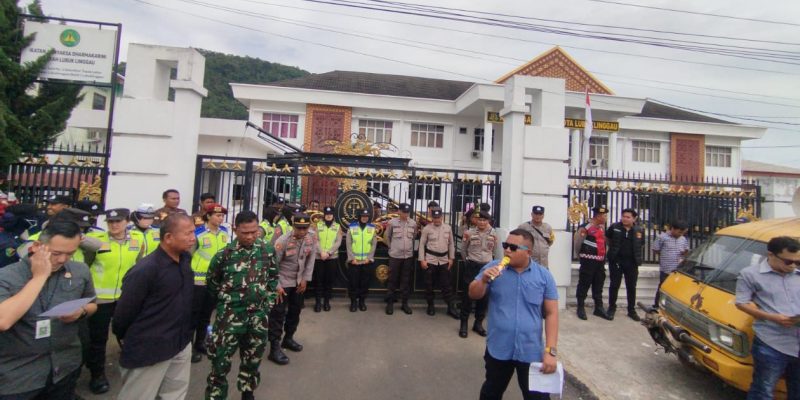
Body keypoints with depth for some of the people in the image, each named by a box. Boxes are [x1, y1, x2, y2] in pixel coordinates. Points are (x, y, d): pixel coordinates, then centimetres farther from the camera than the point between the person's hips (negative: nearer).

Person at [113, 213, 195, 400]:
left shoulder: (186, 259, -2)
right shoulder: (145, 270, -23)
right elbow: (125, 311, -13)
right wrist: (125, 339, 2)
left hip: (181, 345, 6)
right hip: (148, 350, -6)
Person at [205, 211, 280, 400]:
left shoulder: (268, 249, -4)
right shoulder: (224, 254, -12)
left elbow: (273, 276, 10)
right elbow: (212, 282, 4)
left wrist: (269, 300, 7)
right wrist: (226, 300, 8)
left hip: (259, 314, 3)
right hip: (230, 314, -3)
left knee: (253, 357, 18)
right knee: (221, 358, 4)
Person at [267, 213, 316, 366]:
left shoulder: (312, 239, -10)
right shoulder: (283, 241, -24)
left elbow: (311, 259, -1)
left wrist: (305, 279, -2)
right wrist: (276, 285, -19)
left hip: (299, 281, 6)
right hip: (283, 282, -5)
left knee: (295, 311, 17)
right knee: (278, 314, -3)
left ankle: (288, 338, 36)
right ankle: (274, 348, 9)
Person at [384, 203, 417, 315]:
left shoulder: (413, 223, 0)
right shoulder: (392, 222, -8)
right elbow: (386, 236, 4)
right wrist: (392, 246, 7)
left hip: (408, 256, 3)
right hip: (395, 256, -2)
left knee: (406, 280, 10)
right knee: (392, 280, 5)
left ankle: (404, 303, 21)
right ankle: (390, 303, 16)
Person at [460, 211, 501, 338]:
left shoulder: (494, 235, 1)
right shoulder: (470, 232, -5)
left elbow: (496, 253, 7)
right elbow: (463, 249, 4)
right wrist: (467, 261, 2)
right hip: (472, 266, -2)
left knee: (484, 296, 11)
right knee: (468, 295, 3)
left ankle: (478, 323, 26)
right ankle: (464, 324, 15)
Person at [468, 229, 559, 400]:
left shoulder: (544, 276, -5)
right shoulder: (493, 268, -5)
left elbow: (551, 313, -3)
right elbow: (473, 294, -3)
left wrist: (550, 351, -8)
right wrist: (484, 280, -24)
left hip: (532, 352, -1)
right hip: (498, 350, 1)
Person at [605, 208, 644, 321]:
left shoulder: (639, 230, 0)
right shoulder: (614, 227, -4)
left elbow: (641, 245, 15)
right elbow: (607, 238, 12)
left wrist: (636, 254, 8)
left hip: (631, 262, 2)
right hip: (616, 261, -1)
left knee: (631, 287, 10)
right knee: (614, 285, 4)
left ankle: (631, 310, 24)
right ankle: (611, 308, 18)